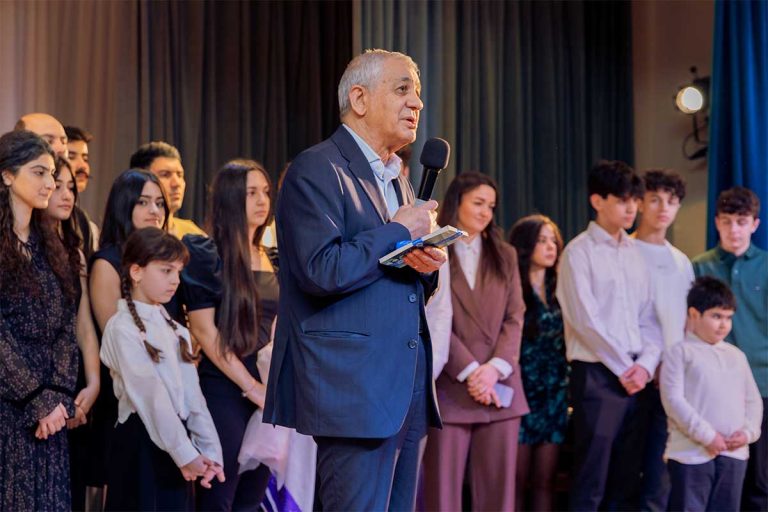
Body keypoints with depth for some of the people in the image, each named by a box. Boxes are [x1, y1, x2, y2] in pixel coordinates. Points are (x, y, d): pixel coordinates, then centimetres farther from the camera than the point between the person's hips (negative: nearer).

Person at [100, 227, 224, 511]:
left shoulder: (174, 329, 13)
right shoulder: (123, 327, -9)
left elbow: (191, 392, 7)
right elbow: (150, 396, -15)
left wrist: (209, 450, -2)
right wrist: (185, 453, -18)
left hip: (178, 437, 7)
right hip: (143, 444, -6)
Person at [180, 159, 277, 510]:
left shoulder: (272, 260, 13)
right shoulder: (208, 255, -5)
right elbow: (203, 329, -10)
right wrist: (250, 385, -12)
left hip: (266, 388, 6)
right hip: (224, 388, -6)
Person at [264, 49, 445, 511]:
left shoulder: (397, 179, 20)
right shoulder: (317, 170, -7)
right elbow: (321, 270, -21)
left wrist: (428, 264, 2)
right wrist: (398, 232, -10)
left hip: (407, 391, 9)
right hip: (354, 388, -9)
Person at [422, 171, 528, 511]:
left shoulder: (504, 255, 16)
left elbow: (515, 317, 7)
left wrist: (495, 368, -8)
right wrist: (470, 371, -13)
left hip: (499, 386, 4)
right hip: (448, 387, -4)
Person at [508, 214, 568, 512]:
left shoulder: (559, 292, 12)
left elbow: (565, 341, 15)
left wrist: (567, 384, 7)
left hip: (554, 395, 5)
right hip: (522, 392, -5)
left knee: (545, 480, 5)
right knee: (518, 481, -1)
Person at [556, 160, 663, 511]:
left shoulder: (636, 253, 13)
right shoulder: (579, 252, -5)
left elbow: (649, 316, 11)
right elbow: (585, 320, -12)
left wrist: (645, 364, -4)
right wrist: (623, 367, -10)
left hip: (637, 376, 6)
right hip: (596, 375, -6)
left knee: (628, 475, 9)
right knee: (592, 479, -6)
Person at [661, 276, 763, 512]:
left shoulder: (736, 356, 17)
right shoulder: (680, 352, -2)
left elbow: (753, 400, 17)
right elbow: (673, 400, -11)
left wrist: (748, 431, -2)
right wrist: (707, 435, -15)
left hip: (733, 453, 6)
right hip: (692, 453, -6)